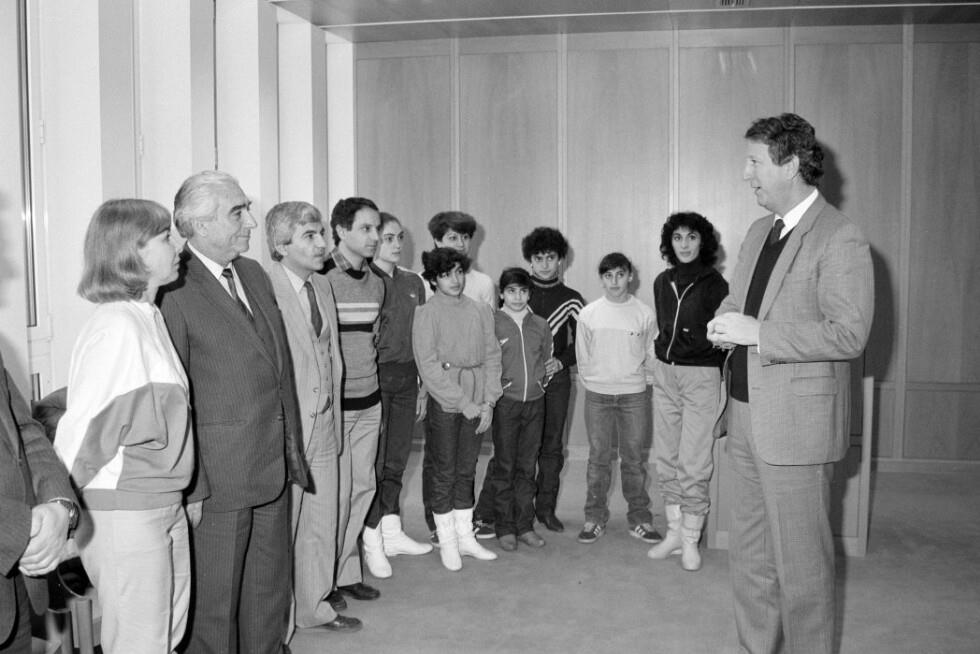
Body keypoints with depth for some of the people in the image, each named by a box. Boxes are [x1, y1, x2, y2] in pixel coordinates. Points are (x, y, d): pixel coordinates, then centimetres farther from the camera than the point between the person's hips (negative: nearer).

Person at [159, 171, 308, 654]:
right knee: (214, 601, 9)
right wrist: (190, 486, -15)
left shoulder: (255, 274, 10)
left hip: (274, 468, 7)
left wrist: (291, 448, 12)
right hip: (217, 477, -7)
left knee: (271, 590, 20)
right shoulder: (174, 289, -14)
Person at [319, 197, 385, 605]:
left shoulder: (376, 284, 10)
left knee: (363, 486, 11)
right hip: (333, 402, -7)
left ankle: (348, 573, 25)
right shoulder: (320, 279, -12)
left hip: (369, 401, 7)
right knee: (336, 492, -2)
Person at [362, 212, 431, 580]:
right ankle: (372, 541, 10)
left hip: (406, 377, 6)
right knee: (374, 461, 0)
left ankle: (392, 534, 24)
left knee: (397, 460, 12)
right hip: (374, 376, -6)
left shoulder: (413, 283, 12)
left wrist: (422, 388, 14)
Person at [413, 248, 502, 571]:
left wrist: (488, 401, -2)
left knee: (467, 471, 13)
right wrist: (464, 403, -12)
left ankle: (466, 537, 25)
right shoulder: (426, 313, -5)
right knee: (444, 473, 4)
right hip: (444, 402, -4)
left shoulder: (480, 311, 7)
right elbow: (429, 366, -11)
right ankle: (447, 542, 18)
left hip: (477, 404, 4)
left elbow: (492, 357, 7)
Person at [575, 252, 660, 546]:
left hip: (634, 395, 0)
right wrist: (593, 382, 4)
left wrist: (635, 378, 2)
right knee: (598, 458, 6)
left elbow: (652, 355, 6)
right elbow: (582, 356, 7)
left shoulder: (645, 314, -1)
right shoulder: (588, 314, 0)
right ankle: (594, 518, 16)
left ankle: (639, 519, 18)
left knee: (634, 459, 6)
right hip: (597, 395, 0)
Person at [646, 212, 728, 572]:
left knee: (693, 463, -5)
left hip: (702, 375, -5)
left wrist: (725, 380, -9)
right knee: (667, 459, 8)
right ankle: (673, 532, 20)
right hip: (664, 371, 5)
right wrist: (664, 361, 15)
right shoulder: (662, 282, 9)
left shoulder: (714, 283, -5)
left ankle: (691, 541, 9)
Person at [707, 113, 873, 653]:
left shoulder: (840, 239, -12)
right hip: (748, 420, 8)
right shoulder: (759, 231, 14)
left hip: (796, 425, -8)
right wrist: (726, 321, 1)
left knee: (800, 562, 4)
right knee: (748, 553, 17)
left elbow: (849, 333, -19)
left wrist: (757, 333, -20)